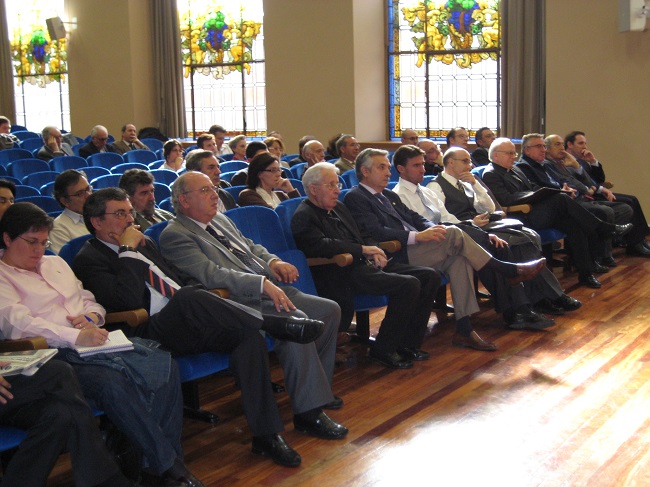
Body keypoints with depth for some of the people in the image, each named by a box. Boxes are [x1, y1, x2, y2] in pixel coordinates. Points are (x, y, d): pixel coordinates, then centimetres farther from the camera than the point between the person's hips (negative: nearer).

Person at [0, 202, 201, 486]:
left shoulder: (55, 263, 27)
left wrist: (90, 317, 1)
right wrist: (76, 337, -25)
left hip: (93, 339, 7)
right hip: (57, 354, -7)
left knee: (164, 364, -19)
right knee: (111, 382, -35)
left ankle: (162, 460, -16)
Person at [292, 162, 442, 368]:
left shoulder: (338, 206, 21)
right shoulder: (303, 216, -6)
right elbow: (322, 245, -21)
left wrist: (374, 251, 3)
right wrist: (363, 249, -16)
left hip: (365, 264, 10)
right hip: (345, 274, -9)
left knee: (430, 276, -1)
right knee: (408, 284, -25)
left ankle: (408, 343, 4)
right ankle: (383, 350, -13)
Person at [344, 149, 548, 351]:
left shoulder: (389, 196, 26)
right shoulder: (355, 197, -2)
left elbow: (415, 218, 22)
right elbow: (376, 232, -16)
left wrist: (432, 228, -2)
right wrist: (418, 236, -23)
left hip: (412, 249, 8)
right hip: (398, 256, -8)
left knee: (459, 257, -17)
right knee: (453, 234, -21)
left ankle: (464, 329, -17)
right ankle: (509, 270, -7)